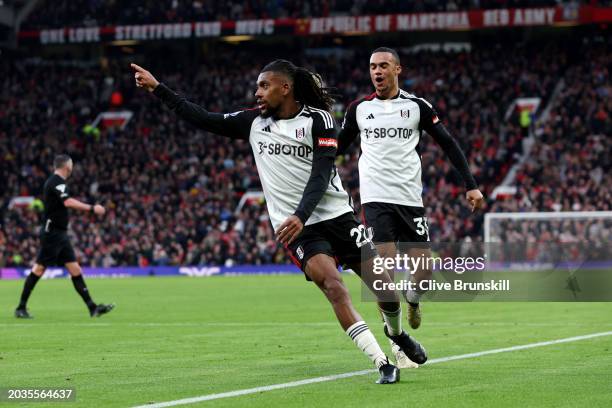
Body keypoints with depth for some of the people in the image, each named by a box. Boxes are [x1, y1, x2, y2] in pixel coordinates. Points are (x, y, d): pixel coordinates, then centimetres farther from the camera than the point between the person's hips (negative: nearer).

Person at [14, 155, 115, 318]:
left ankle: (92, 308, 0)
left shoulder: (54, 181, 16)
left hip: (60, 234, 10)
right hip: (52, 233, -10)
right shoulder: (57, 181, -13)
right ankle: (21, 308, 1)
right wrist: (91, 208, -26)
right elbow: (68, 202, -27)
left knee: (75, 270, 4)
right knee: (39, 269, -6)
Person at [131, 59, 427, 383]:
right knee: (334, 285, -23)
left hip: (336, 216, -1)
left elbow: (321, 175, -16)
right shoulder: (254, 122, 6)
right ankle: (382, 364, -24)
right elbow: (203, 119, 10)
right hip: (296, 229, 1)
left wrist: (301, 215, -30)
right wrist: (157, 88, 7)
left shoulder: (318, 120, -6)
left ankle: (396, 332, 34)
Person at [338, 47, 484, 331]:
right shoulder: (359, 108, 7)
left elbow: (448, 144, 7)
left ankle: (413, 298, 35)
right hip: (376, 198, -1)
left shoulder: (417, 106, 4)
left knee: (424, 273, 0)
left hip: (410, 199, 1)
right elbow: (339, 147, 21)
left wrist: (471, 185, 2)